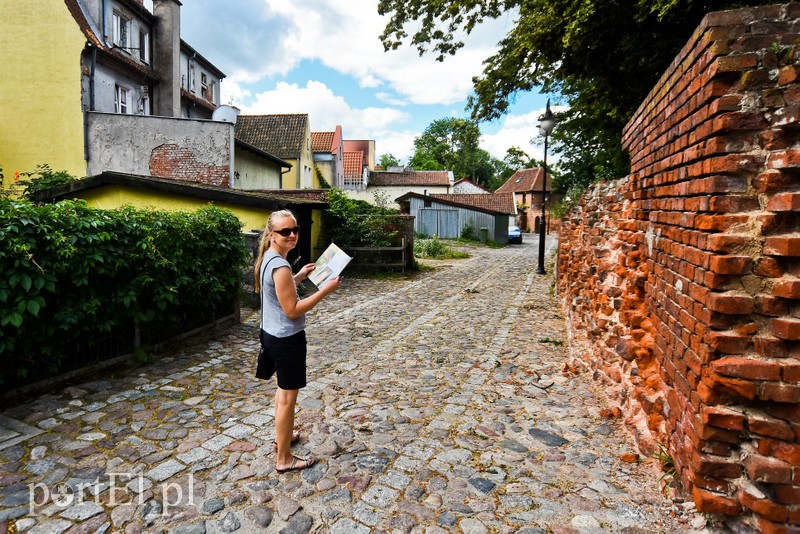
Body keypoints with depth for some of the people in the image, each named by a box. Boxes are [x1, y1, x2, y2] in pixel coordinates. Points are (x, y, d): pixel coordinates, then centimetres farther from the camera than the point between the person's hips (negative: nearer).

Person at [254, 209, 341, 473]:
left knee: (283, 389, 26)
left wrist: (299, 277, 14)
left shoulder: (267, 259, 6)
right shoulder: (280, 265, -25)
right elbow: (292, 310, -25)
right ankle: (284, 459, 18)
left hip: (273, 334, 10)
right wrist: (325, 290, -23)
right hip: (287, 338, -10)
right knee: (288, 397, 3)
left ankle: (282, 435, 45)